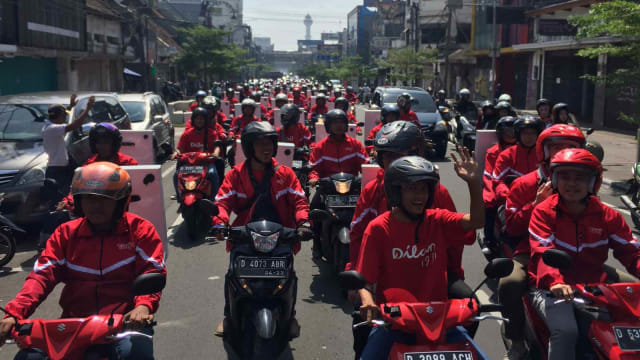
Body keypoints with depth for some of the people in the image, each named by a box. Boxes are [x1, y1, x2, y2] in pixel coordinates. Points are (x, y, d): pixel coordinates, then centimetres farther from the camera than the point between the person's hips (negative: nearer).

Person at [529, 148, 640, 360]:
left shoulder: (607, 216, 7)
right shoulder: (544, 211, -4)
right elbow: (542, 252, -17)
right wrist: (554, 281, -35)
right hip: (553, 289, -4)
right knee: (566, 331, -30)